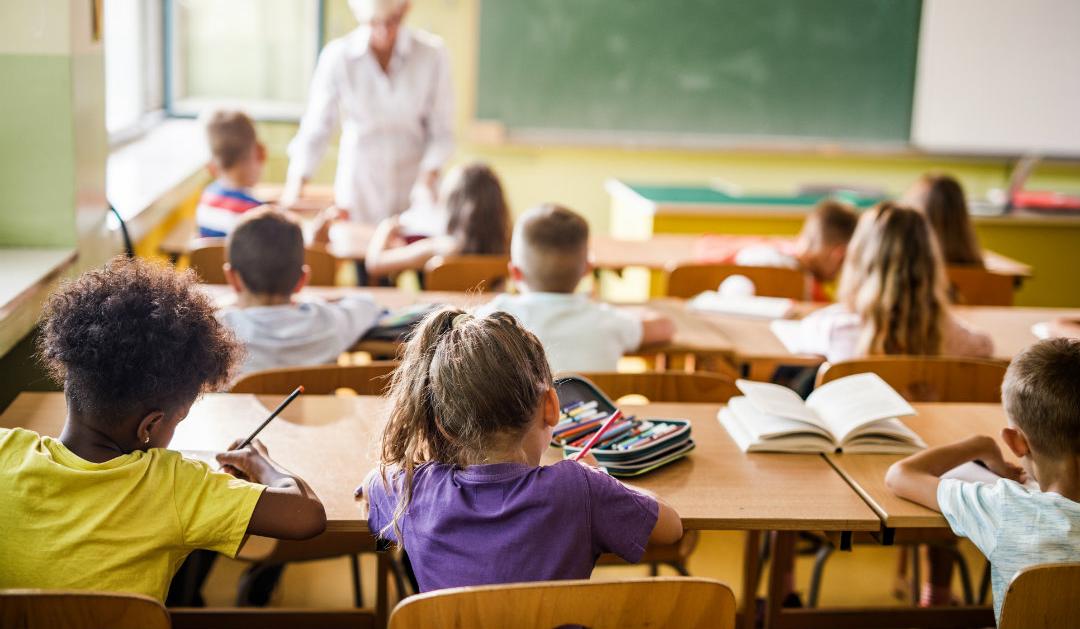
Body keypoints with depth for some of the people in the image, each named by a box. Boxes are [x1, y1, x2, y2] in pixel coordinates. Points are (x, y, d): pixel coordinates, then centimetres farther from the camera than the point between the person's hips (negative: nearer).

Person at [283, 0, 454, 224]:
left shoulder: (431, 54, -8)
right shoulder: (338, 56, -9)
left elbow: (442, 132, -3)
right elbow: (315, 130, -7)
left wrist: (428, 176, -19)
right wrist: (295, 182, -20)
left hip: (414, 185, 0)